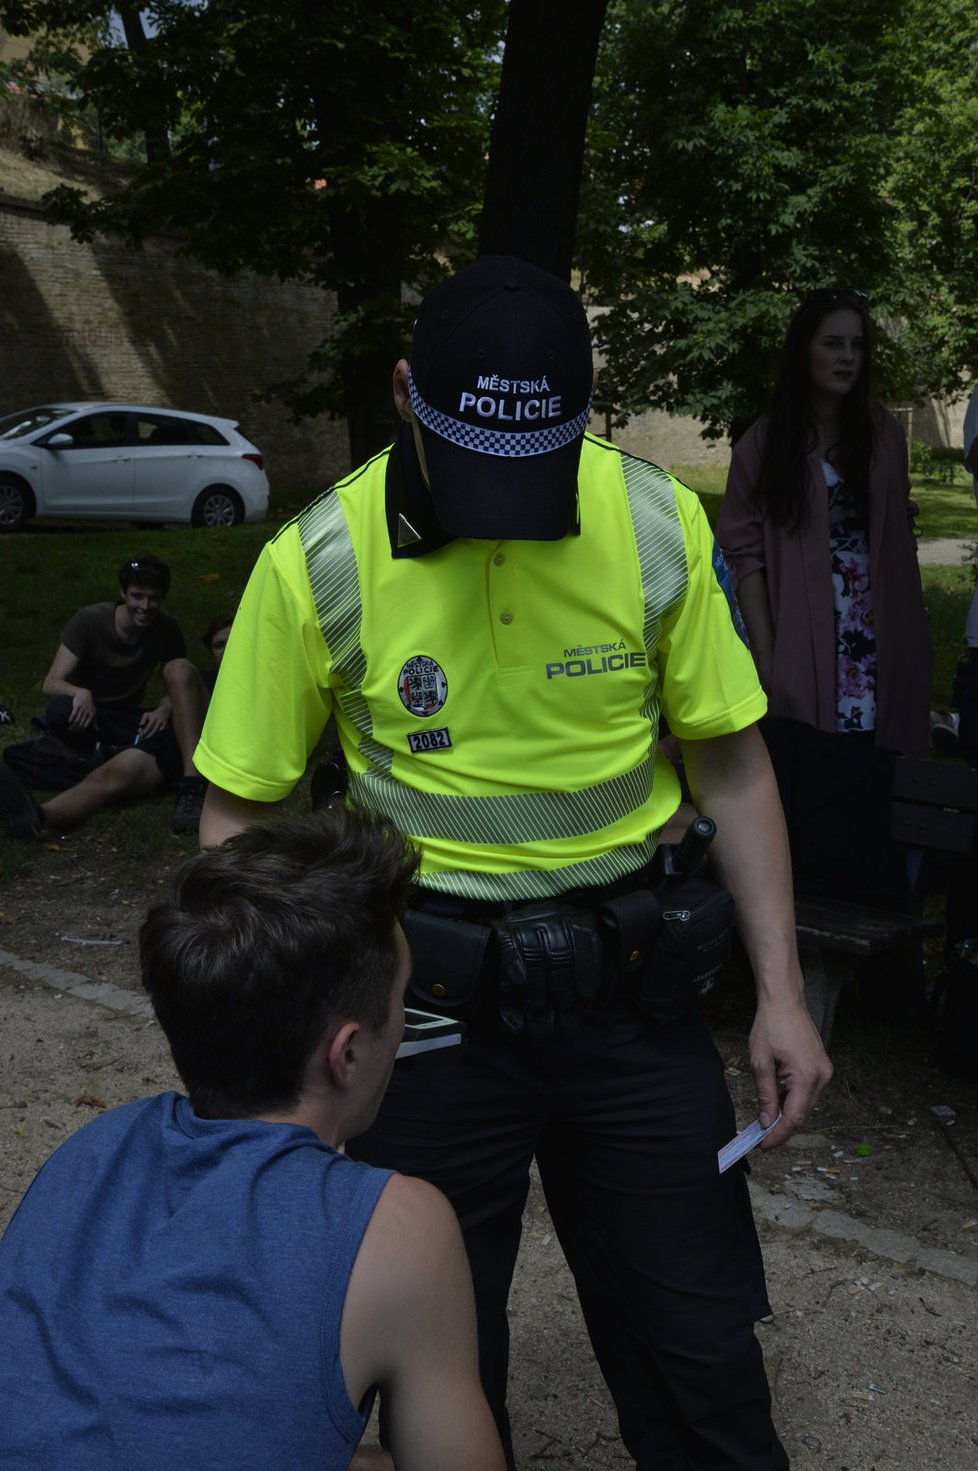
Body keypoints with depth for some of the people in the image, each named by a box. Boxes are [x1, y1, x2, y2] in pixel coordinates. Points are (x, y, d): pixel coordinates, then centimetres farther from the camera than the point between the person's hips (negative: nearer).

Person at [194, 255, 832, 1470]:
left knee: (698, 1345, 13)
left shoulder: (656, 524, -7)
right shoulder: (319, 564, -12)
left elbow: (731, 764, 2)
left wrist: (780, 992, 1)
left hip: (623, 982, 2)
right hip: (429, 995, -1)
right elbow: (239, 808, -3)